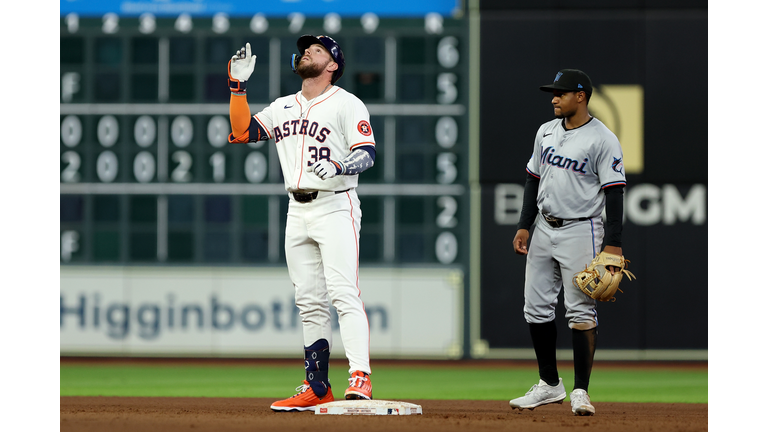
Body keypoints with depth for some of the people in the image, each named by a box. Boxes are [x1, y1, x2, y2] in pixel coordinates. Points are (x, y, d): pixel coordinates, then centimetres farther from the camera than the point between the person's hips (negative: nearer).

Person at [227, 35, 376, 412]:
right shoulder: (283, 107, 18)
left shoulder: (347, 104, -1)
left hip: (336, 207, -7)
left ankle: (360, 377, -26)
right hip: (297, 210, 7)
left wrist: (338, 166, -30)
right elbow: (242, 132, 11)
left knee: (343, 293, -18)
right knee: (309, 302, 6)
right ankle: (317, 388, 9)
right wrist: (238, 85, 5)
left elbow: (367, 153, -11)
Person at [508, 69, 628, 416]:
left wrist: (613, 243, -19)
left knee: (581, 311, -8)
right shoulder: (546, 133, 10)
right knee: (536, 308, 7)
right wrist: (524, 226, 9)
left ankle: (581, 391, -3)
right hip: (544, 230, 7)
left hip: (581, 232, -7)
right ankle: (550, 385, 18)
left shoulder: (603, 140, -10)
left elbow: (614, 192, -13)